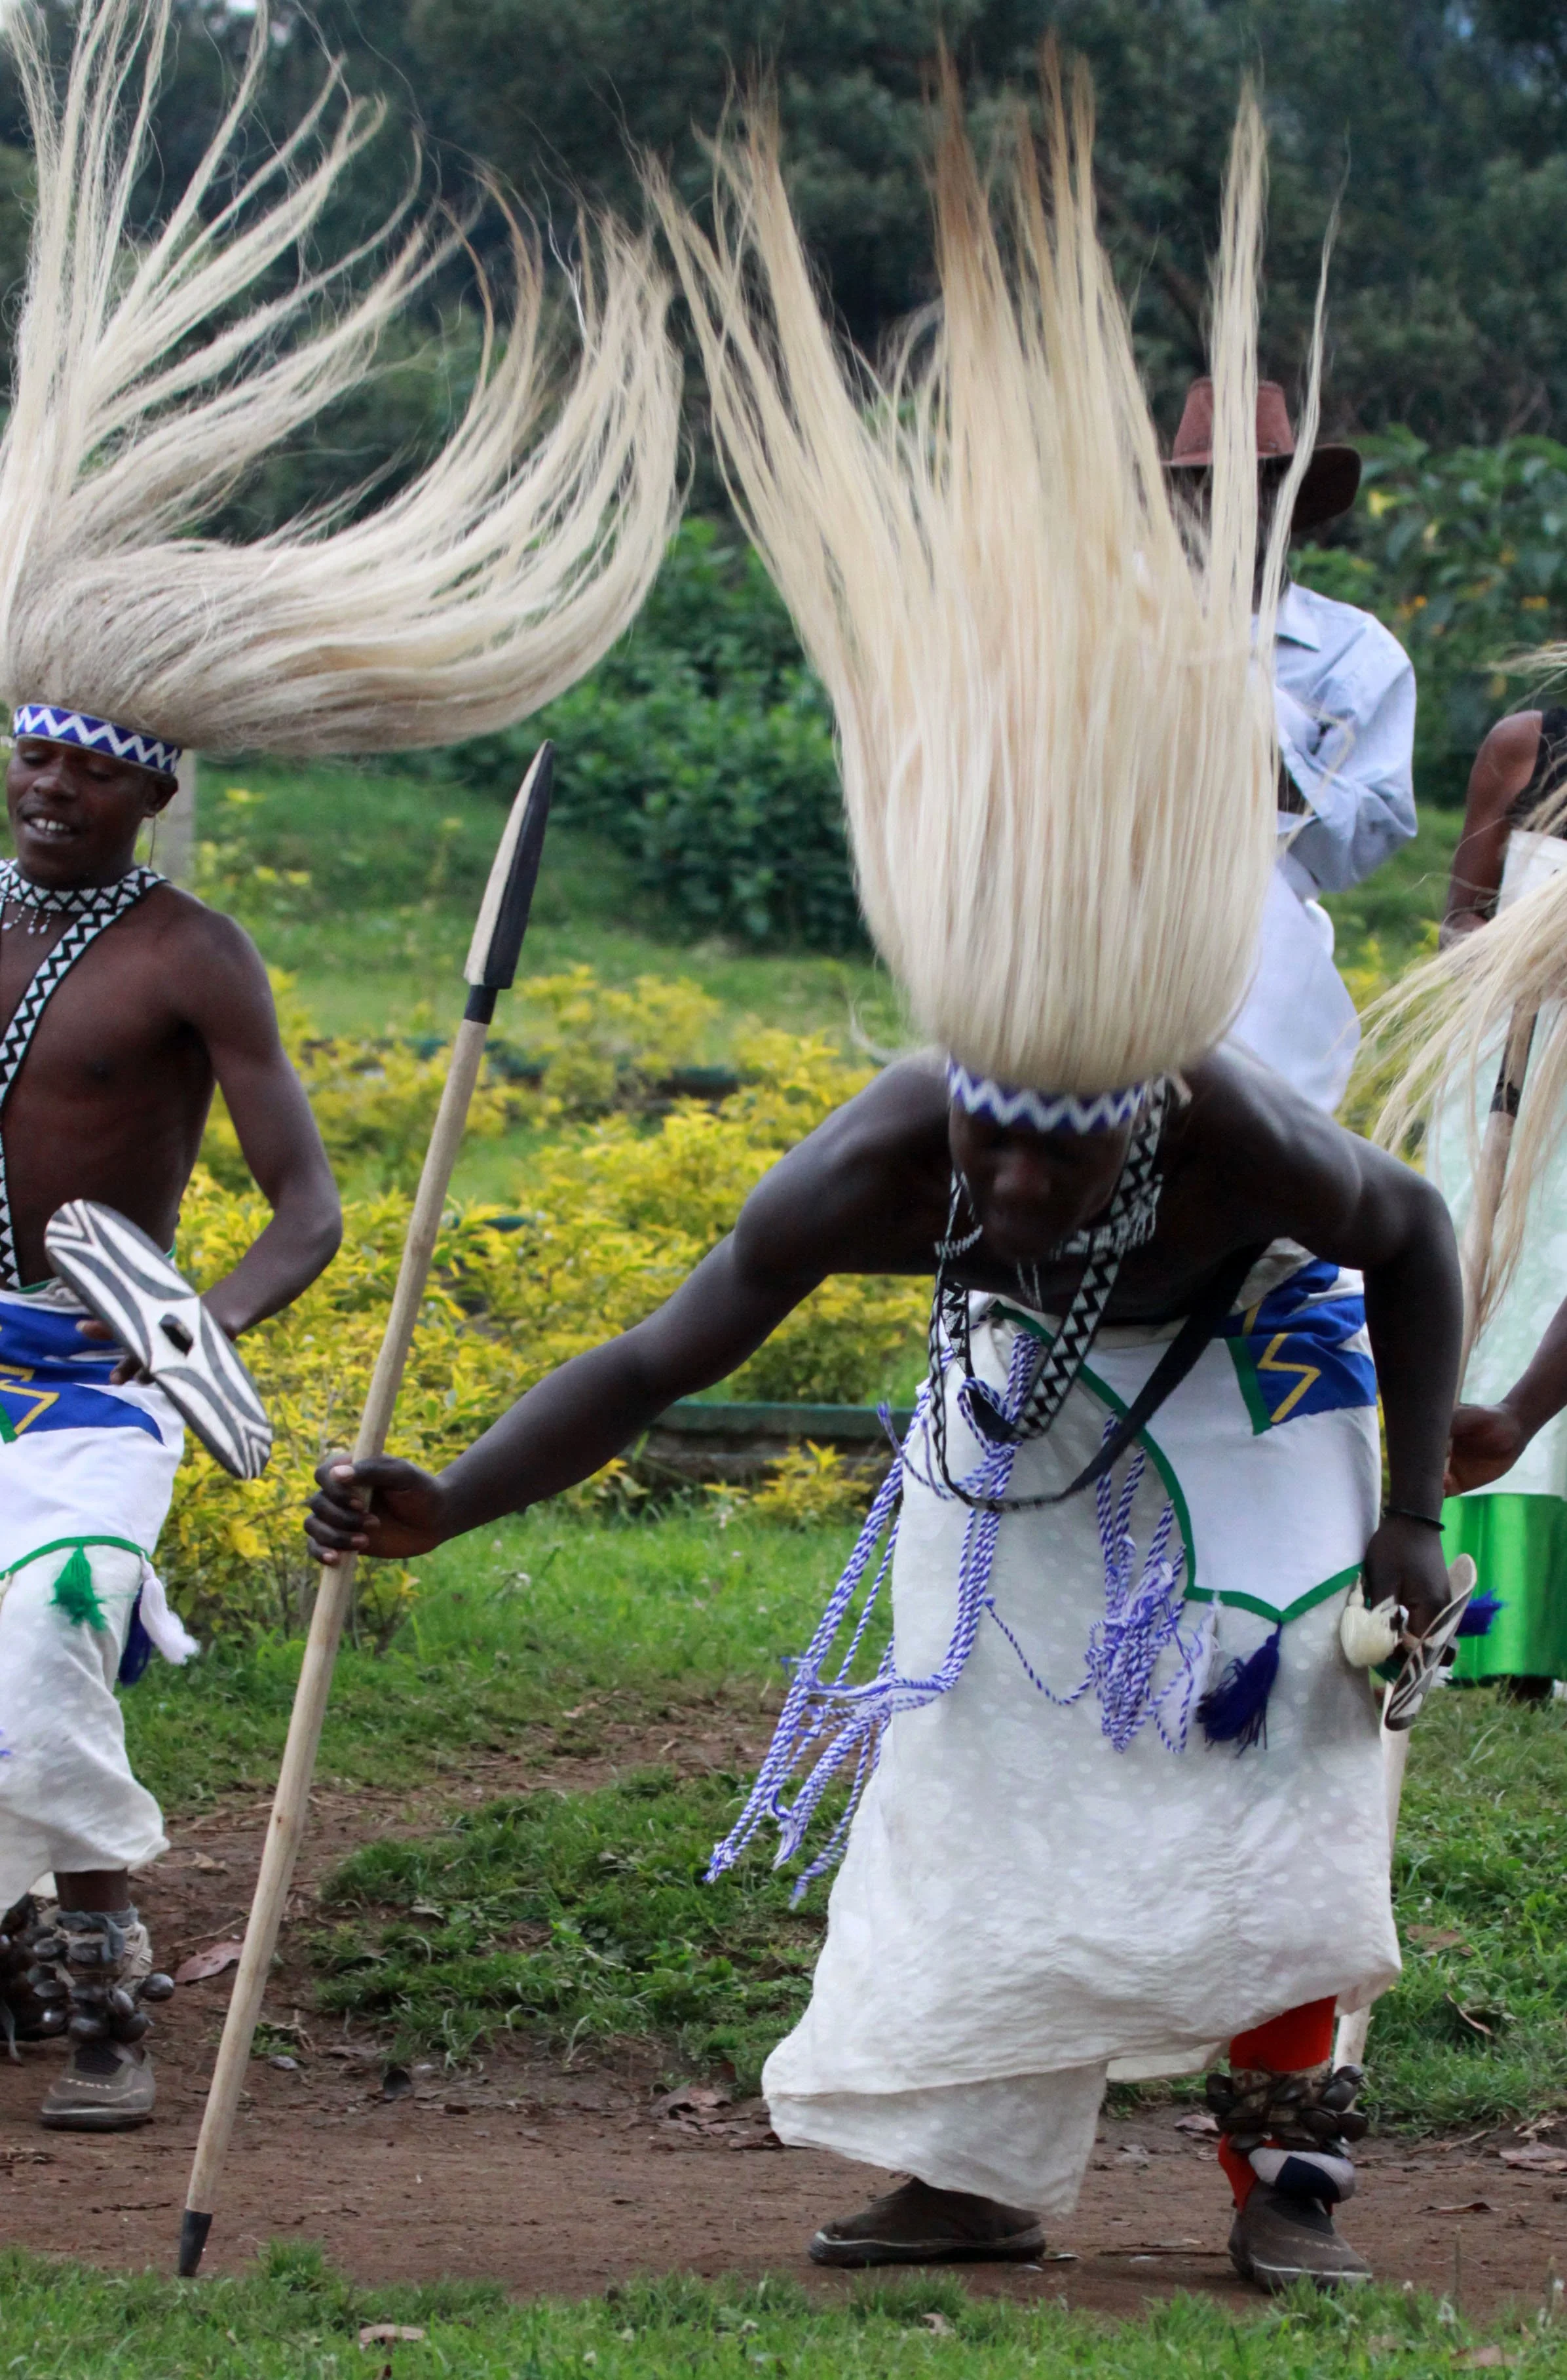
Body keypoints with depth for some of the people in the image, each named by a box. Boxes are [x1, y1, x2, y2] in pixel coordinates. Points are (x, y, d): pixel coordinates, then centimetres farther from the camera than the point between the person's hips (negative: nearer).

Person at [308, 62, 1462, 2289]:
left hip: (1249, 1404, -2)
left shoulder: (1243, 1140, -40)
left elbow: (1417, 1241, -18)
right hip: (1021, 1427, 2)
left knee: (1271, 1770, -7)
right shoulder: (881, 1167, -36)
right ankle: (979, 2168, 10)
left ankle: (1289, 2154, 10)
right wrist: (449, 1503, -42)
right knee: (984, 1774, 0)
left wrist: (1411, 1522, -17)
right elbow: (660, 1360, -31)